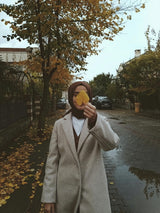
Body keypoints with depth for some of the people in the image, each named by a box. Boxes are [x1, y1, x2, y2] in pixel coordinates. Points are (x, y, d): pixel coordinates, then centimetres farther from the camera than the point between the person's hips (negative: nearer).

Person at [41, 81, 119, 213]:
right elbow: (52, 161, 0)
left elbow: (111, 144, -22)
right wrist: (48, 196, -1)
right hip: (66, 192, 1)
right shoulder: (60, 124, -1)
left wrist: (95, 120, -39)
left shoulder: (100, 121, -3)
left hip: (94, 192, -1)